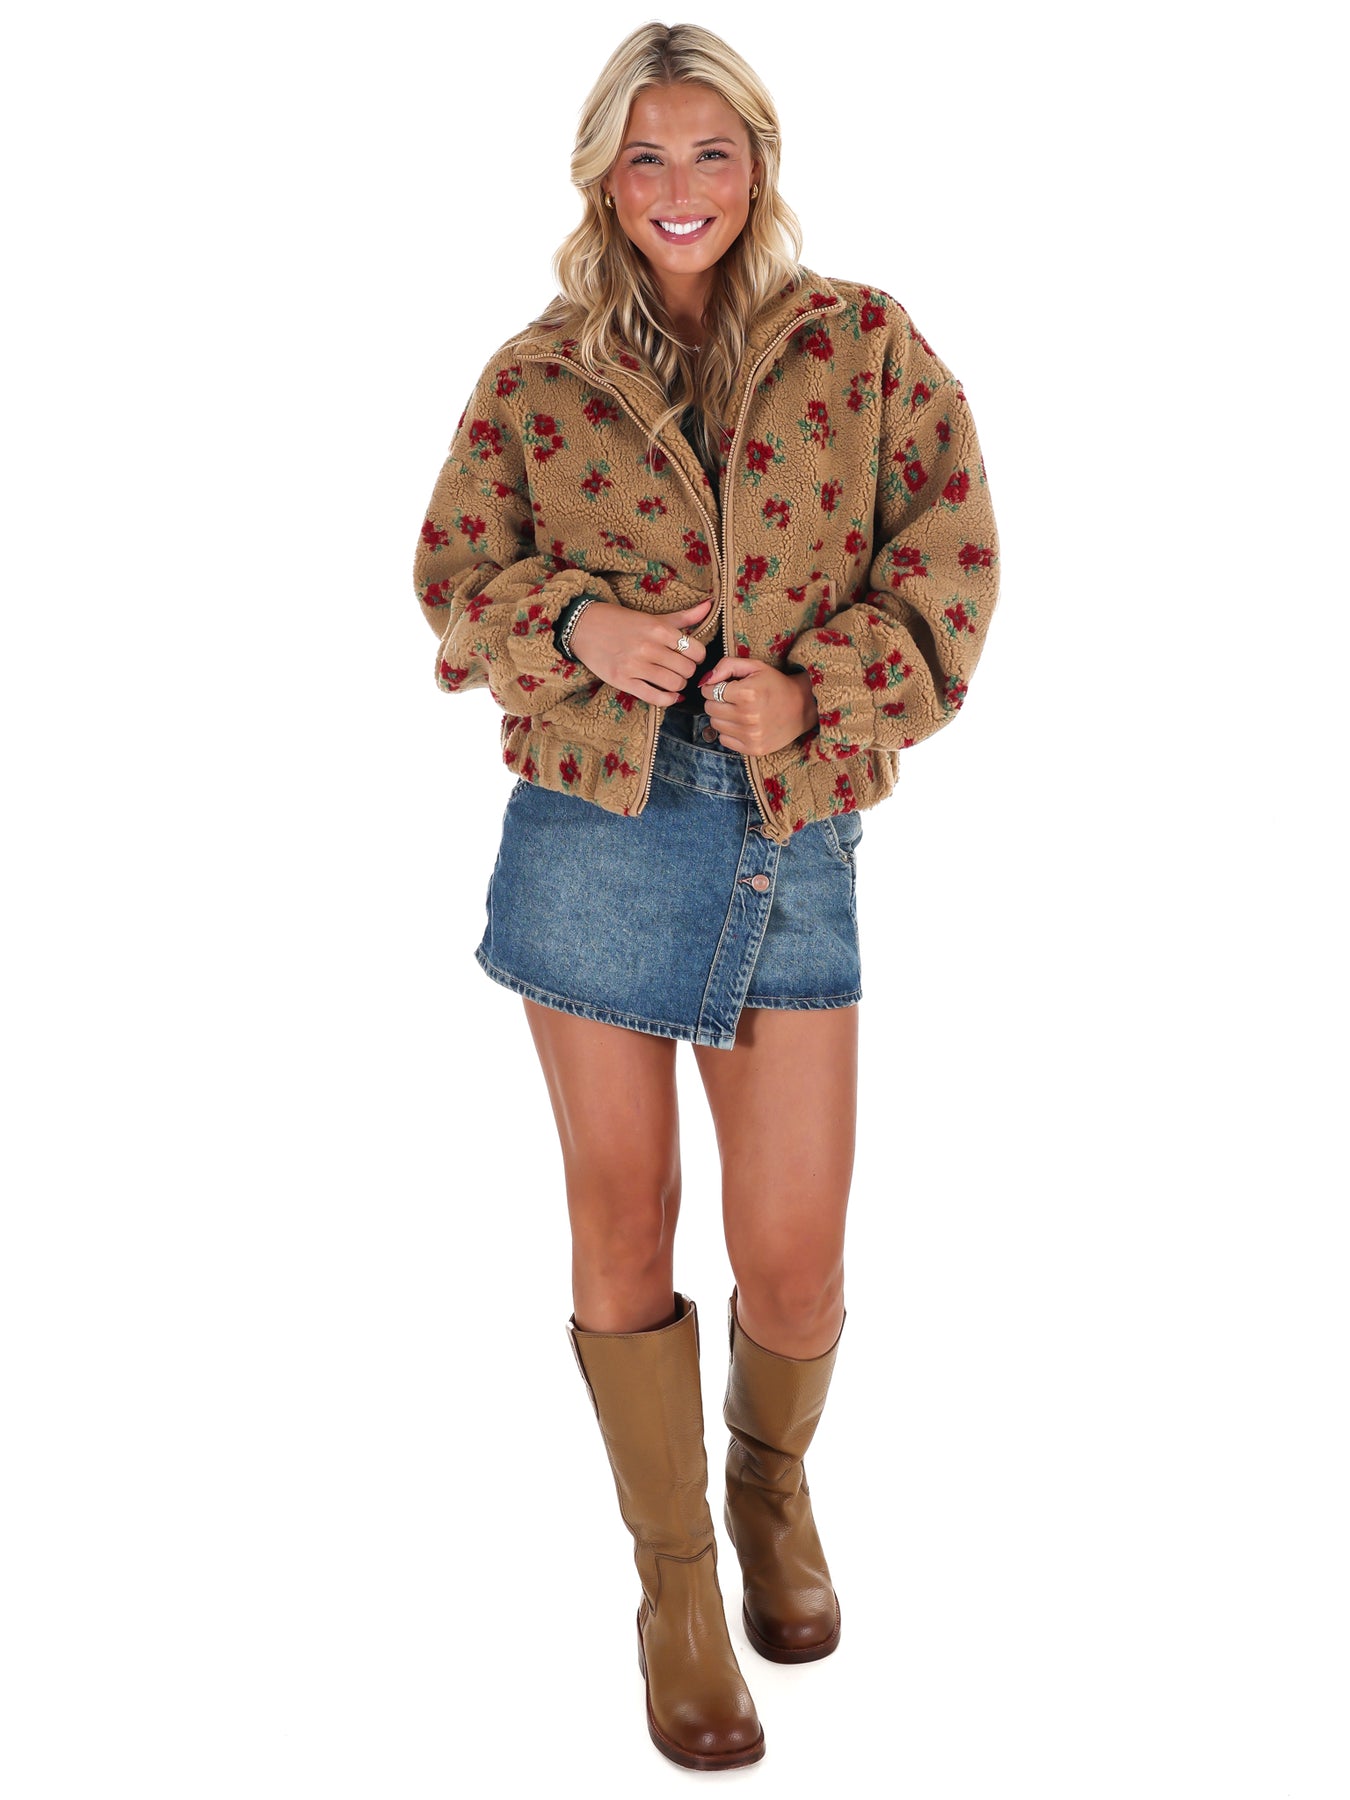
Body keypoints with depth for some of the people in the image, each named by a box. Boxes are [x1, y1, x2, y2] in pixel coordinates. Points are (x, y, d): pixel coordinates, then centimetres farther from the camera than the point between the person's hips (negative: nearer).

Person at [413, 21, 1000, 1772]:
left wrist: (819, 692, -12)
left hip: (793, 826, 0)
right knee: (624, 1225, 7)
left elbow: (950, 564, 3)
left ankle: (773, 1480, 38)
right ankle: (674, 1579, 29)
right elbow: (455, 573, 9)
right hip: (594, 819, 1)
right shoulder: (538, 374, 7)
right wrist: (578, 627, -11)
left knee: (795, 1261, 1)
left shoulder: (864, 343, 6)